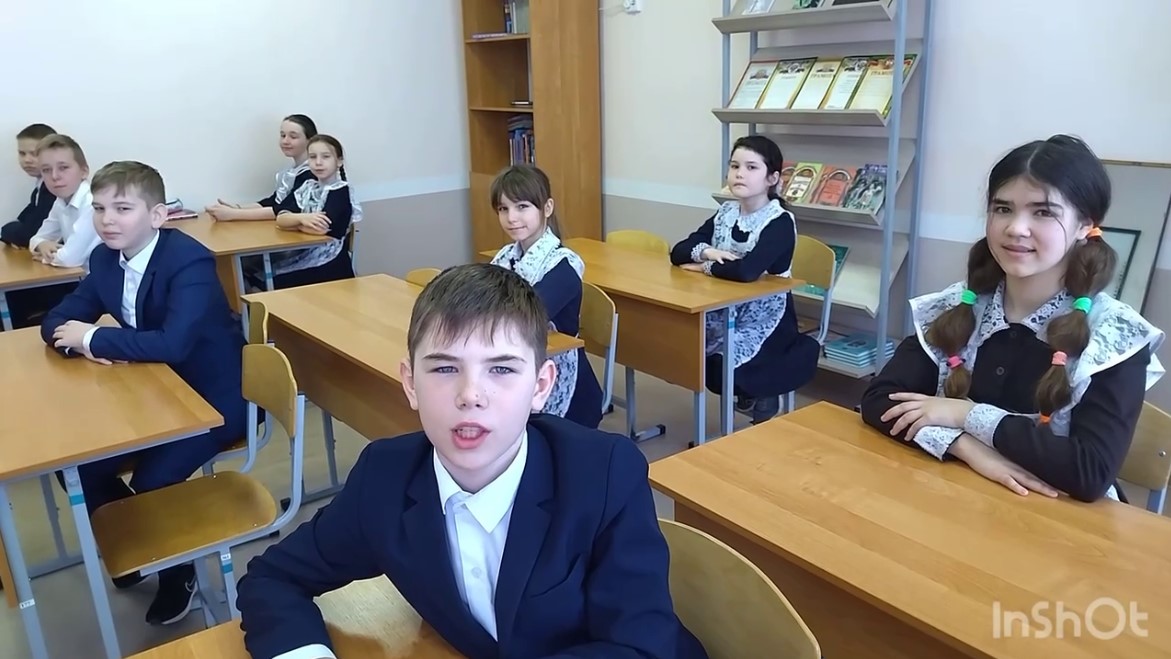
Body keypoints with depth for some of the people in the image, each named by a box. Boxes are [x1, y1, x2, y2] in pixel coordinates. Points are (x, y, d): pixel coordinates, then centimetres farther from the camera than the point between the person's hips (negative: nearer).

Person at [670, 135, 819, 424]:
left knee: (719, 366, -26)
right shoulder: (725, 213, 4)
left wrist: (705, 267, -17)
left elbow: (746, 271, -33)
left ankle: (760, 395, 10)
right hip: (726, 314, 7)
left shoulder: (780, 222, -17)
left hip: (765, 324, -7)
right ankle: (748, 395, 12)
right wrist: (706, 251, -21)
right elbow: (678, 252, 0)